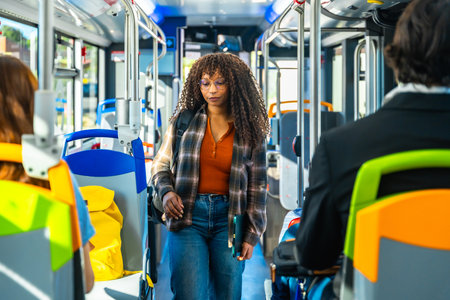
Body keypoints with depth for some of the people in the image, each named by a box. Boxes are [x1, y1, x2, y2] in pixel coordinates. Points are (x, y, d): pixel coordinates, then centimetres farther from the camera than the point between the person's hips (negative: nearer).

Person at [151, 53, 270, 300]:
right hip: (187, 215, 0)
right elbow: (161, 164, 13)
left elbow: (257, 185, 7)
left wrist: (251, 235, 3)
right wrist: (166, 192, -7)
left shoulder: (250, 131, 4)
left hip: (229, 218, 1)